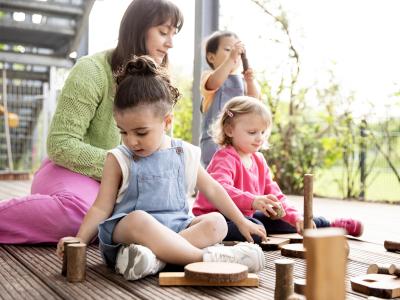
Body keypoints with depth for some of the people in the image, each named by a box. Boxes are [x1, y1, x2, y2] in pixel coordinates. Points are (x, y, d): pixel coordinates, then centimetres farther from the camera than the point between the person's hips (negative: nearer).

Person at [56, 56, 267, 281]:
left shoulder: (184, 155, 7)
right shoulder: (119, 159, 0)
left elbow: (212, 189, 18)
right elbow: (102, 207, 1)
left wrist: (241, 222, 21)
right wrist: (79, 241, -13)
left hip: (175, 227, 4)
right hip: (125, 230, -4)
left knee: (217, 222, -21)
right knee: (139, 219, -37)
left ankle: (155, 258, -39)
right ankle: (205, 257, -36)